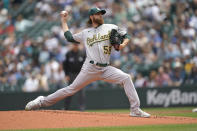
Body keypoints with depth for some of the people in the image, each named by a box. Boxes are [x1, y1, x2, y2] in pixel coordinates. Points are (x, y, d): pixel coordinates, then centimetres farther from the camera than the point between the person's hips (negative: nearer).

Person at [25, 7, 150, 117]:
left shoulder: (111, 28, 12)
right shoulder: (85, 33, 15)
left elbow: (126, 36, 14)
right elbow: (70, 37, 24)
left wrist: (123, 44, -7)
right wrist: (64, 21, 29)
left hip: (106, 68, 1)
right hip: (90, 68, -1)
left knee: (126, 78, -19)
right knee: (72, 89, -3)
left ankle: (135, 110, -19)